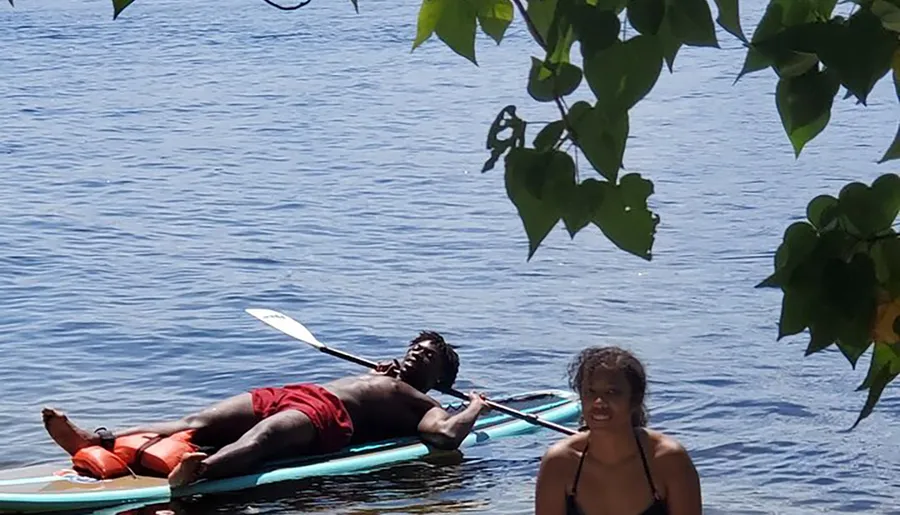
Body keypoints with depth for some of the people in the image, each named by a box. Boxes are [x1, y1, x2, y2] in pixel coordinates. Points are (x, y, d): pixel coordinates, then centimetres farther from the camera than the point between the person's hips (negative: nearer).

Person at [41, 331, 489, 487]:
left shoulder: (423, 406, 15)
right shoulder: (382, 379, 42)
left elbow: (446, 436, -5)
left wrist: (475, 408, 8)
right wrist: (374, 376, 48)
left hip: (327, 413, -9)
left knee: (261, 438, -42)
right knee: (199, 424, -13)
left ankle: (197, 471, -75)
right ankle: (99, 441, -31)